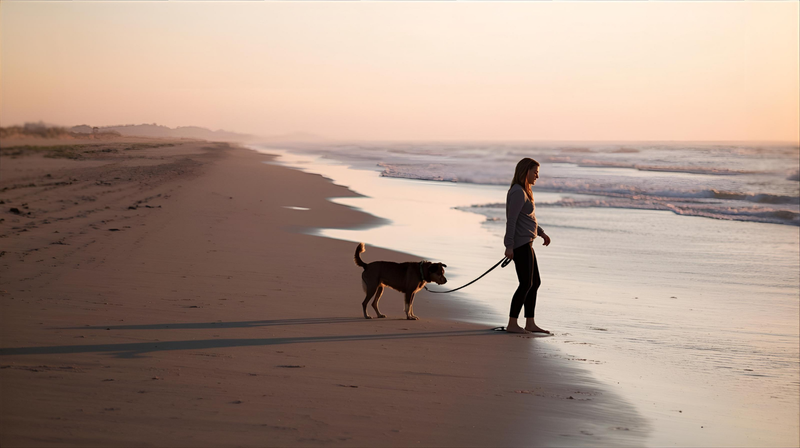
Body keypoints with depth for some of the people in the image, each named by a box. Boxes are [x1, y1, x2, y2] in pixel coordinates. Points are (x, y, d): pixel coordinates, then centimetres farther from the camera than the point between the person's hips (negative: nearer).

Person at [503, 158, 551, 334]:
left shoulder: (523, 191, 16)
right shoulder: (518, 192, -16)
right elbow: (511, 220, -21)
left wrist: (541, 233, 24)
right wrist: (509, 246, -24)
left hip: (525, 243, 11)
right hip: (520, 244, -11)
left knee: (535, 283, 11)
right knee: (526, 284, -9)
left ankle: (530, 324, 15)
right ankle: (512, 324, -5)